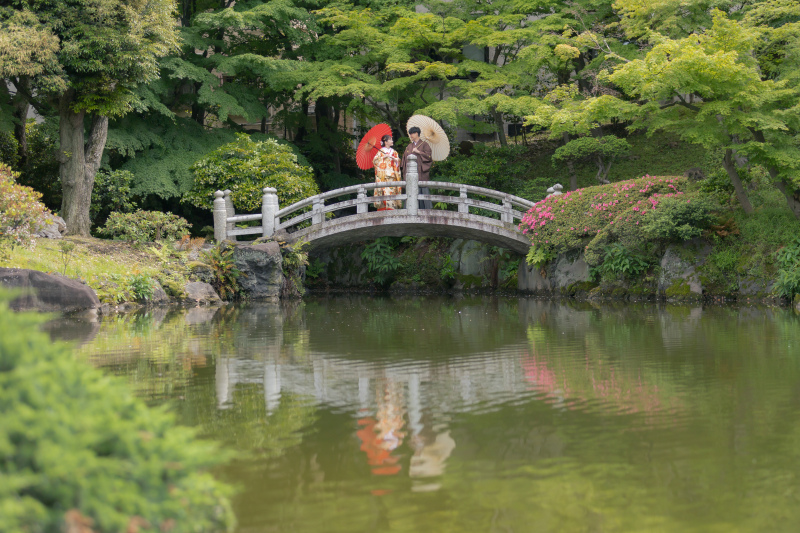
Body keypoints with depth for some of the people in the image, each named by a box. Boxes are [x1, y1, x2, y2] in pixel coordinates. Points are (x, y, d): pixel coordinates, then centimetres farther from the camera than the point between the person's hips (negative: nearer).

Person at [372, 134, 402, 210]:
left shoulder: (393, 152, 18)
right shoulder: (381, 151, 7)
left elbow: (398, 161, 11)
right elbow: (375, 160, -2)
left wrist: (393, 158, -7)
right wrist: (383, 157, -11)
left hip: (392, 175, 4)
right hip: (383, 175, -4)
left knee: (392, 190, -4)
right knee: (384, 192, -13)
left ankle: (392, 208, -4)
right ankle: (383, 209, -16)